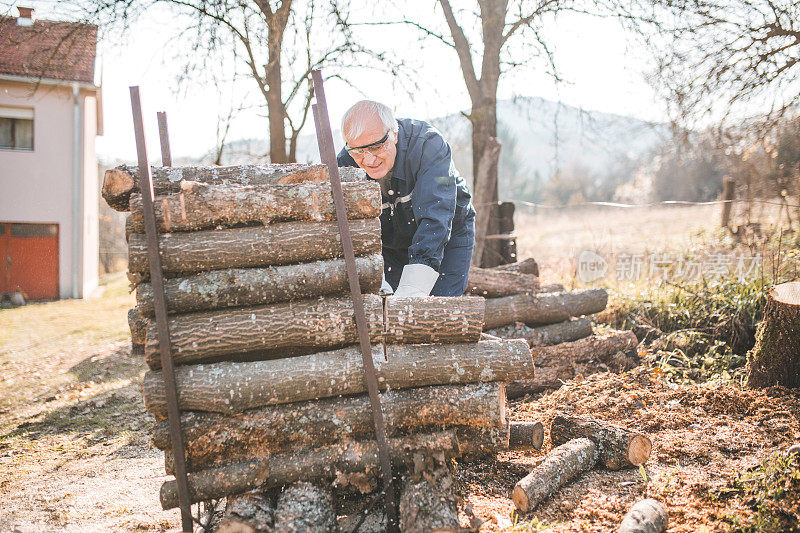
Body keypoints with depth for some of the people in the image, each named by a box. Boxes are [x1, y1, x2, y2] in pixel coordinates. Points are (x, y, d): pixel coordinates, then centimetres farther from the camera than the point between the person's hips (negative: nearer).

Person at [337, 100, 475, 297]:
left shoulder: (428, 145, -33)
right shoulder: (346, 164, -21)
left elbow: (435, 218, -44)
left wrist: (413, 287, -54)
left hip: (448, 236, -3)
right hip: (390, 244, 3)